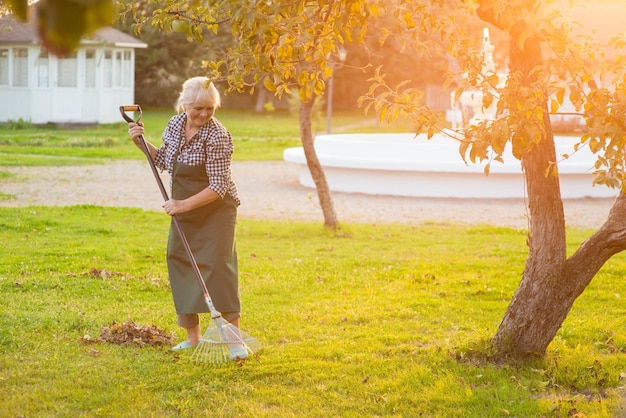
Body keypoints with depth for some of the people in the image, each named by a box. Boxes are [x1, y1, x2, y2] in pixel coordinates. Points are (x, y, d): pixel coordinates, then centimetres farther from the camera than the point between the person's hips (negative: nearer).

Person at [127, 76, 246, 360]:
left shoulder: (217, 136, -21)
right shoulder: (175, 124, 0)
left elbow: (218, 187, -23)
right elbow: (164, 161, 16)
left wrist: (186, 204, -30)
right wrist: (141, 143, 3)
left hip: (216, 210, -7)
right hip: (184, 210, 7)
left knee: (218, 265, -16)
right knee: (180, 264, 8)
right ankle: (193, 337, 19)